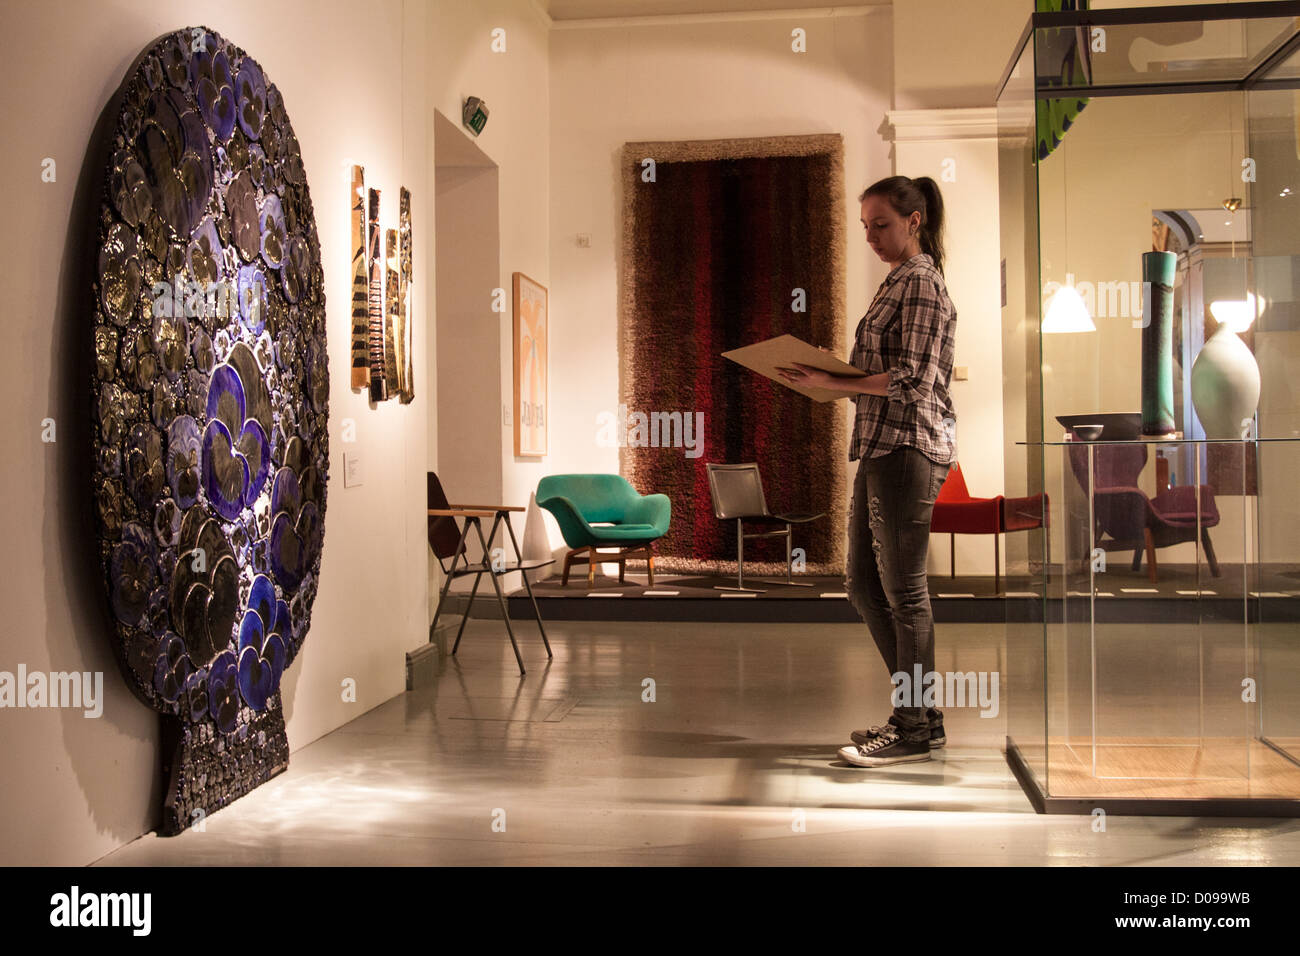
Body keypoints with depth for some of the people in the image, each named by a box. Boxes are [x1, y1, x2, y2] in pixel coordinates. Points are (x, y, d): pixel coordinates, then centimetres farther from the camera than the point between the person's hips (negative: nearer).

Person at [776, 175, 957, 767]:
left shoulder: (921, 280, -9)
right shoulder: (899, 281, 20)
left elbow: (913, 378, -17)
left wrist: (834, 383, -18)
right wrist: (827, 375, 10)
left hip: (909, 445, -10)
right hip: (883, 446, 10)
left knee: (903, 590, -4)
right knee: (863, 583, 12)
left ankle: (916, 730, 7)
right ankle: (917, 713, 21)